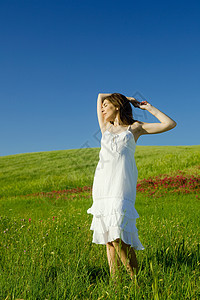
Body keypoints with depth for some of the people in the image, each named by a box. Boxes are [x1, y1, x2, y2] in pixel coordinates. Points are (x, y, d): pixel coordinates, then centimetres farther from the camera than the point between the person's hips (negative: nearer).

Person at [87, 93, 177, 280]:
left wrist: (149, 107, 18)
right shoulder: (106, 127, 25)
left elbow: (170, 124, 10)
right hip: (102, 183, 4)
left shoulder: (135, 127, 15)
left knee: (117, 236, -17)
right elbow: (100, 96, 37)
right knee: (108, 237, -1)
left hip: (122, 183, -4)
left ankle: (135, 278, -9)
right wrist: (128, 99, 34)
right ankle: (114, 279, 4)